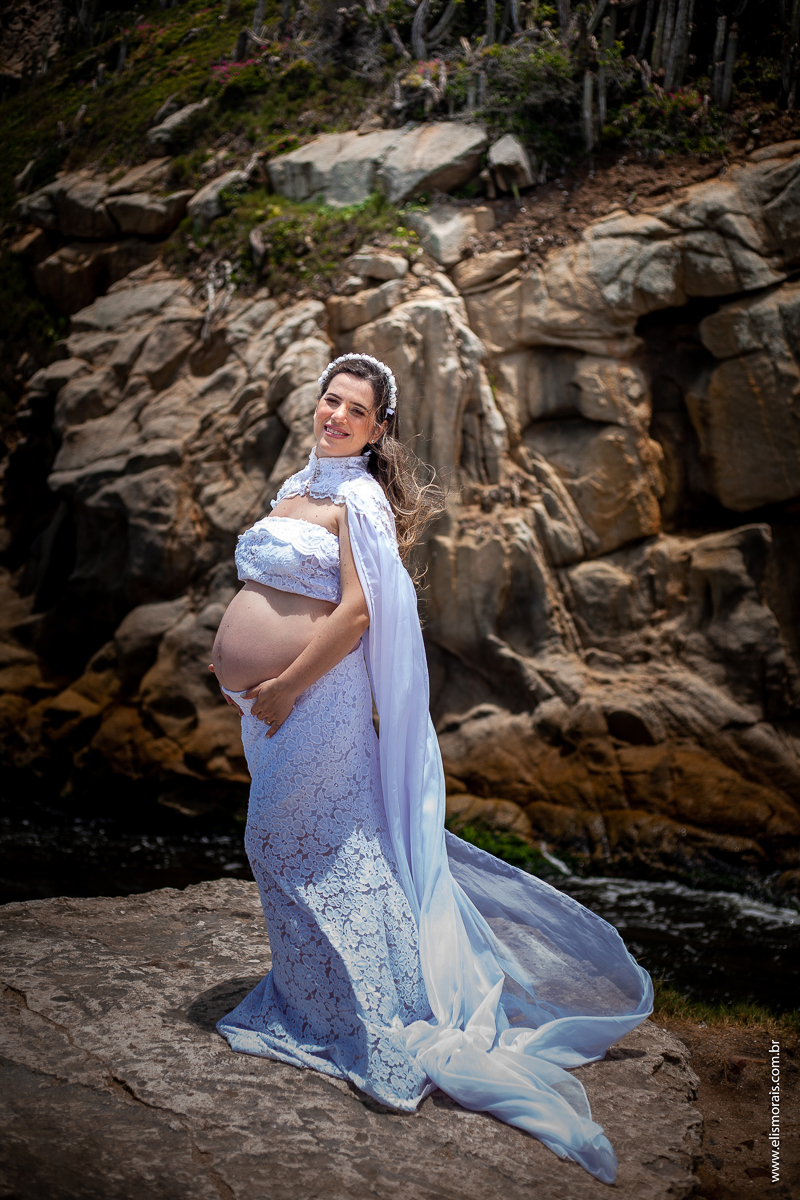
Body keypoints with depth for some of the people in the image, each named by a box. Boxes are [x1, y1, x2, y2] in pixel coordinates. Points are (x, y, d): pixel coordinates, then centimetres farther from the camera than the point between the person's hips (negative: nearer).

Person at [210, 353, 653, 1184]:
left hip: (318, 697, -8)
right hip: (274, 700, 8)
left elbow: (355, 614, -19)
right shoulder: (298, 487, 14)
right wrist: (234, 659, 13)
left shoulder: (360, 499, -12)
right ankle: (303, 1003, 32)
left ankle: (383, 1030, 12)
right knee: (279, 847, 15)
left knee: (322, 850, -2)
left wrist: (284, 688, -16)